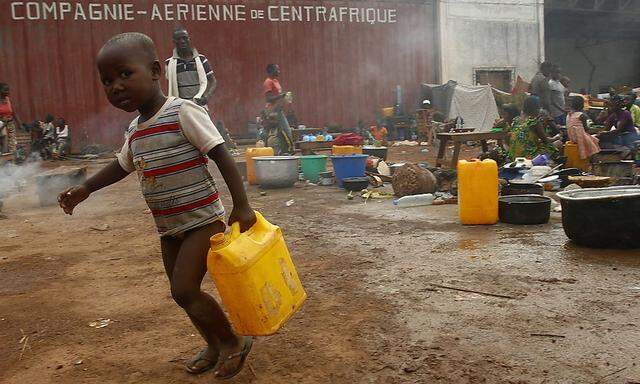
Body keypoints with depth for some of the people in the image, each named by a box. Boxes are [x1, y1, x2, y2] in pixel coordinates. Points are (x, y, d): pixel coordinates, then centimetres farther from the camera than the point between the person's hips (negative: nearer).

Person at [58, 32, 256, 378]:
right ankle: (214, 344, 33)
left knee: (184, 290, -13)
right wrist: (85, 188, 25)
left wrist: (242, 205, -24)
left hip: (202, 219, -8)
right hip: (168, 226, 8)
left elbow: (222, 157, -19)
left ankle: (233, 342, 8)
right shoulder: (135, 130, 7)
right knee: (182, 292, 13)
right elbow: (123, 165, 26)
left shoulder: (184, 113, -16)